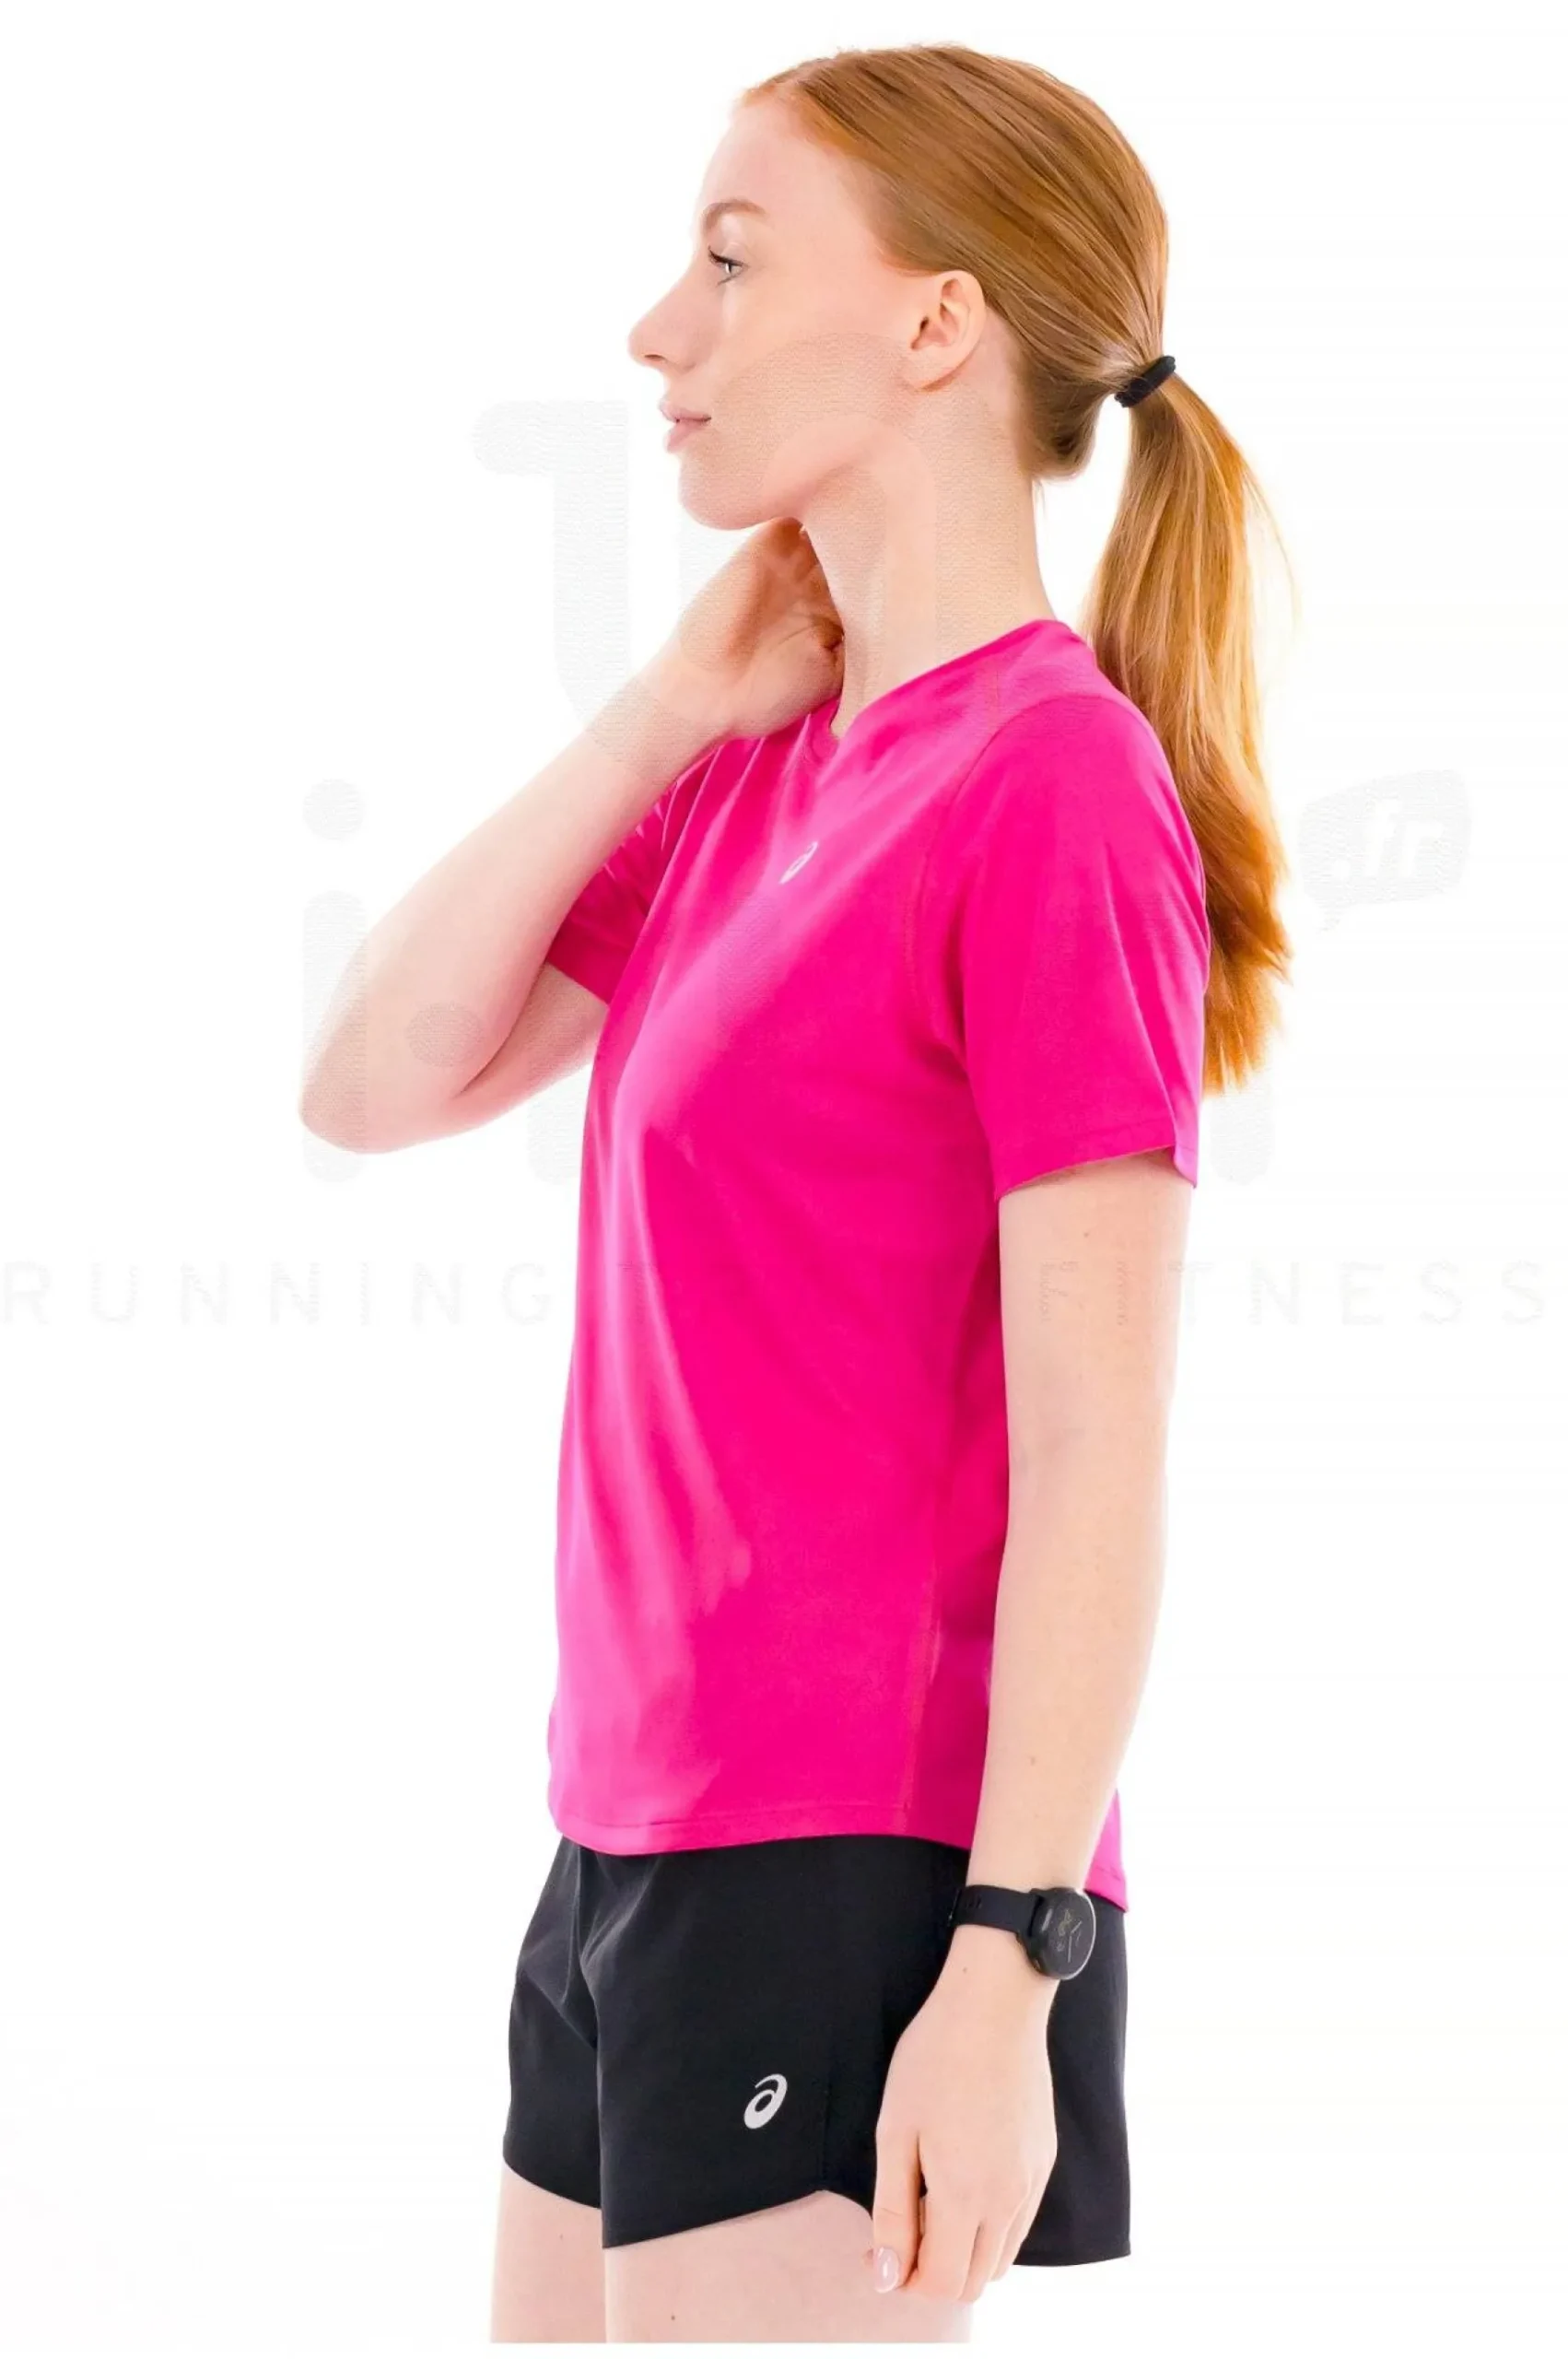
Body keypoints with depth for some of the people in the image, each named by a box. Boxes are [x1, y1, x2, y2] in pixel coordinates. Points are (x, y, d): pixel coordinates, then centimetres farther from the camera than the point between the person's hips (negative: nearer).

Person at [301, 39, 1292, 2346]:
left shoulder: (1054, 784, -14)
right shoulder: (757, 768, 11)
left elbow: (1101, 1446, -17)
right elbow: (377, 1083, 7)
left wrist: (1009, 1977, -20)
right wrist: (665, 716, 1)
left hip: (860, 1876, -9)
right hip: (643, 1831, 9)